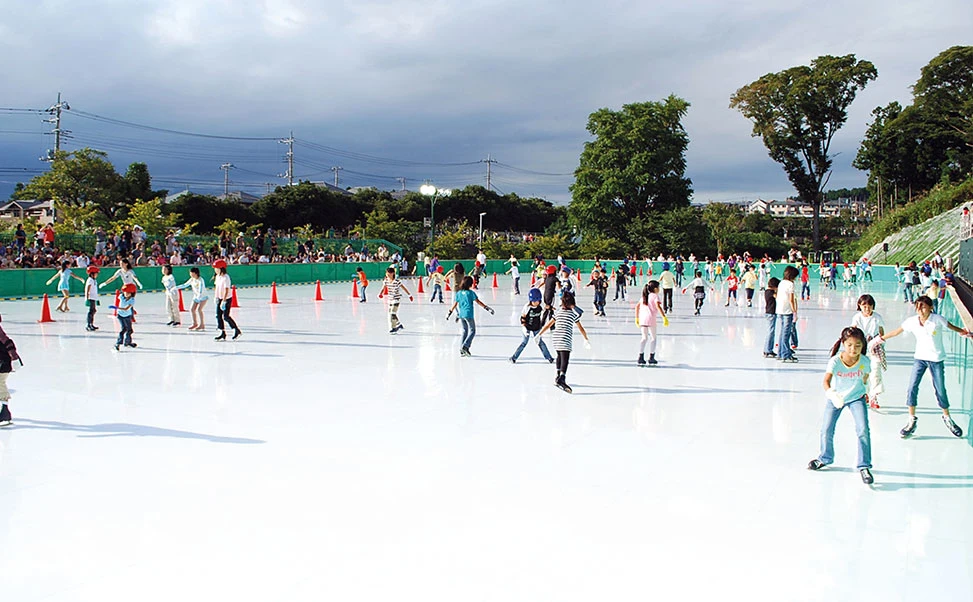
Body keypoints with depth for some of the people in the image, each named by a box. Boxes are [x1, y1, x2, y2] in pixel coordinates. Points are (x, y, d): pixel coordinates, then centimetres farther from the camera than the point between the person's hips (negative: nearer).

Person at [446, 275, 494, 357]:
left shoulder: (458, 293, 6)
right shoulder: (470, 292, -8)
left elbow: (455, 304, 10)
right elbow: (478, 302, -7)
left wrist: (449, 312, 22)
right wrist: (487, 308, -2)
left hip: (461, 314, 6)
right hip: (469, 314, -6)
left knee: (465, 331, 18)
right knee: (472, 331, 4)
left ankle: (462, 351, 15)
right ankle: (465, 346, -13)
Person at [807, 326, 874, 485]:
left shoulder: (865, 361, -23)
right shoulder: (835, 361, -30)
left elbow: (864, 379, -1)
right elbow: (826, 381, -43)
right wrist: (831, 394, -61)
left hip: (856, 398, 0)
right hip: (835, 398, 0)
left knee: (863, 430, -15)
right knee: (826, 430, 6)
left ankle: (864, 466, -1)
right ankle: (825, 458, 35)